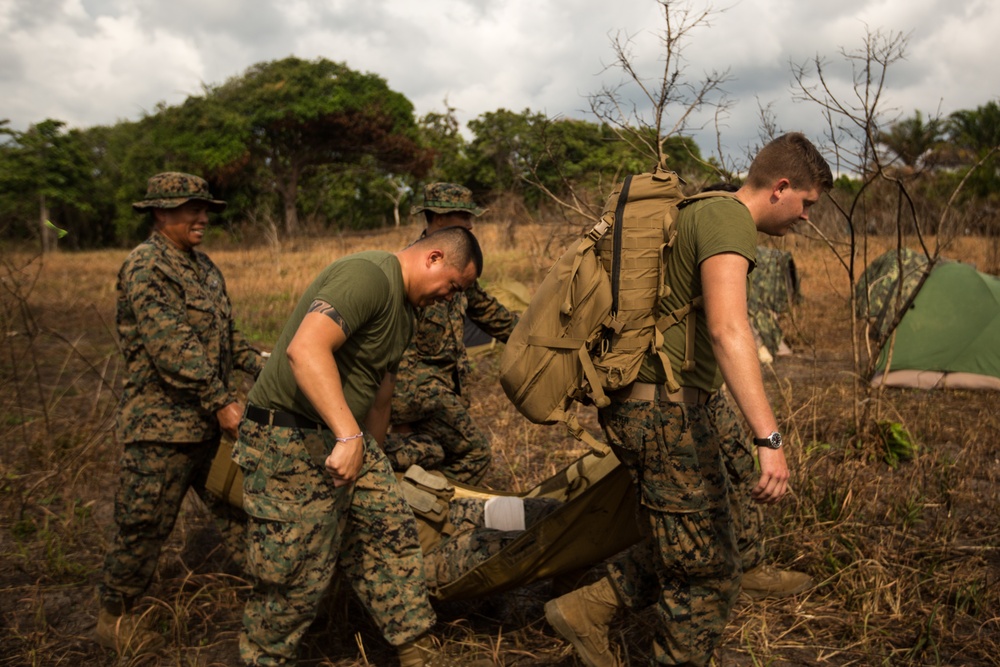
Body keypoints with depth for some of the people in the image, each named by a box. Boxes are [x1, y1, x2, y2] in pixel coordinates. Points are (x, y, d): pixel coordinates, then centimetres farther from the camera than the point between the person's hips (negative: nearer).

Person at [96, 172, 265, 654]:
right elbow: (171, 345, -21)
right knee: (145, 525, 4)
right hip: (164, 421, -8)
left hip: (214, 417, 8)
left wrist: (262, 367, 4)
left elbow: (226, 333, 20)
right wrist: (220, 403, -21)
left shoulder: (203, 267, 14)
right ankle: (114, 617, 25)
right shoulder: (145, 266, -13)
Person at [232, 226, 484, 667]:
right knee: (295, 579, 1)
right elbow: (305, 349, -33)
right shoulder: (368, 276, -19)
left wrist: (371, 456, 31)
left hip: (346, 440, 10)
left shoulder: (404, 313, 16)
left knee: (391, 536, 11)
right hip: (290, 445, -10)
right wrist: (349, 436, -36)